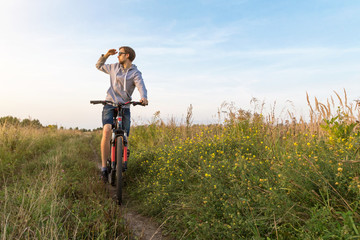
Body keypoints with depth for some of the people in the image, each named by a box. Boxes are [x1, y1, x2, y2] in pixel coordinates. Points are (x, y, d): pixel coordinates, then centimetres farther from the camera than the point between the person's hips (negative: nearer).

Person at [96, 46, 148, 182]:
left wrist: (144, 97, -40)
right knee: (107, 131, -24)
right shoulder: (114, 67, 14)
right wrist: (106, 55, 13)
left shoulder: (135, 73, 2)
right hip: (110, 105, 1)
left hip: (124, 107, -1)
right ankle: (104, 167, -20)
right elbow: (99, 66, 30)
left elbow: (141, 86, -17)